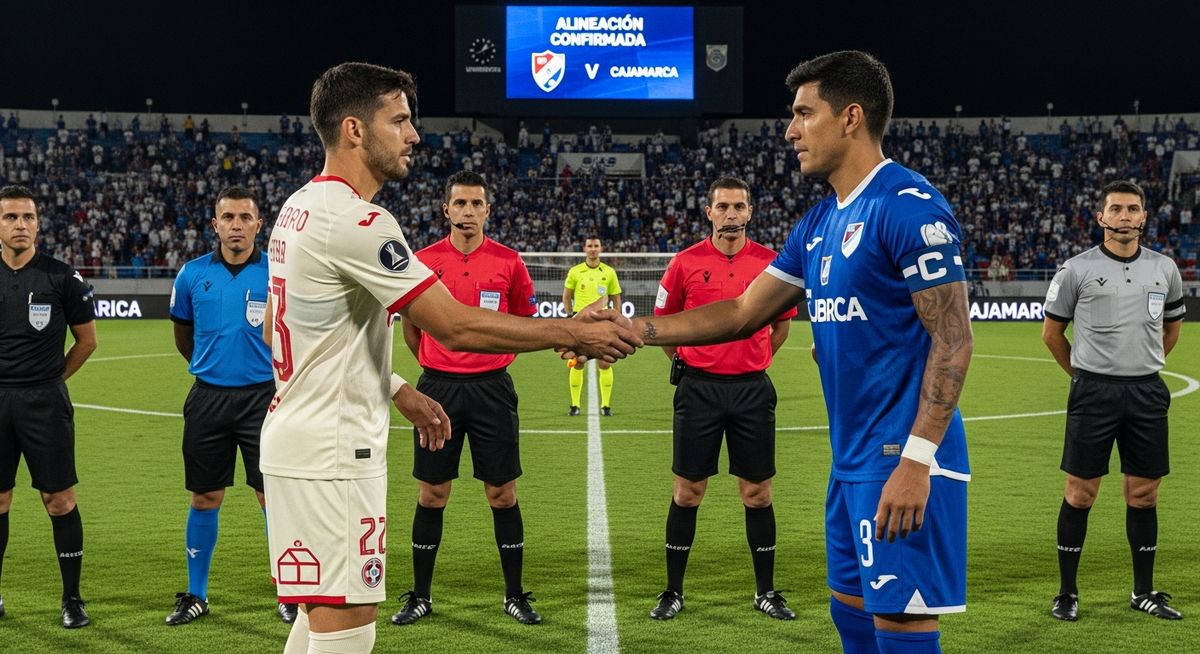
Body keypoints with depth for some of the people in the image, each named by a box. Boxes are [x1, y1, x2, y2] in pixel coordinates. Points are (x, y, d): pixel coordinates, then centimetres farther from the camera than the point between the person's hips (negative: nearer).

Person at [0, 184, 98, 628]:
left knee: (60, 501, -1)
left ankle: (72, 598, 8)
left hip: (45, 402, -2)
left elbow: (87, 339, 8)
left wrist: (52, 378, 7)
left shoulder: (61, 278, -2)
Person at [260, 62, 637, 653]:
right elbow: (457, 326, -22)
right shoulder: (356, 222, -19)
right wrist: (574, 332, -14)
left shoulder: (298, 207, 12)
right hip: (333, 453, -10)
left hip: (294, 441, 10)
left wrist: (395, 390, 19)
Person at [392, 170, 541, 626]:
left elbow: (524, 322, 12)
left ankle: (514, 595, 14)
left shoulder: (508, 261, -1)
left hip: (492, 388, 0)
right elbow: (411, 325, 13)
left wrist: (491, 360, 9)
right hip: (438, 387, 0)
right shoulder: (424, 260, 0)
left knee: (502, 493, 3)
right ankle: (420, 596, 16)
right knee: (431, 494, 6)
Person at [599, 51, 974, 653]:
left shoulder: (909, 207, -14)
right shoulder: (818, 224, 13)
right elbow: (744, 313, 17)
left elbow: (953, 342, -17)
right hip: (852, 459, 9)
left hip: (901, 462, -9)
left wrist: (917, 459, -23)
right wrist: (635, 329, 9)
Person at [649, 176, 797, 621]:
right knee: (688, 491, 4)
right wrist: (683, 361, 8)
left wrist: (756, 361, 12)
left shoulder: (770, 262, 1)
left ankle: (765, 591, 16)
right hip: (699, 388, -1)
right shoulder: (686, 262, -2)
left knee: (757, 492, 5)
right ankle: (673, 591, 14)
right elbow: (662, 319, 11)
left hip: (752, 388, 1)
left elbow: (783, 321, 15)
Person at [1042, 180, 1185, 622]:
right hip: (1093, 392, -3)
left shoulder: (1165, 269, 7)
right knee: (1080, 493, -1)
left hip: (1147, 394, 3)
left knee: (1144, 494, 7)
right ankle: (1067, 593, 8)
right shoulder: (1076, 269, -3)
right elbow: (1051, 331, 7)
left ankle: (1144, 592, 19)